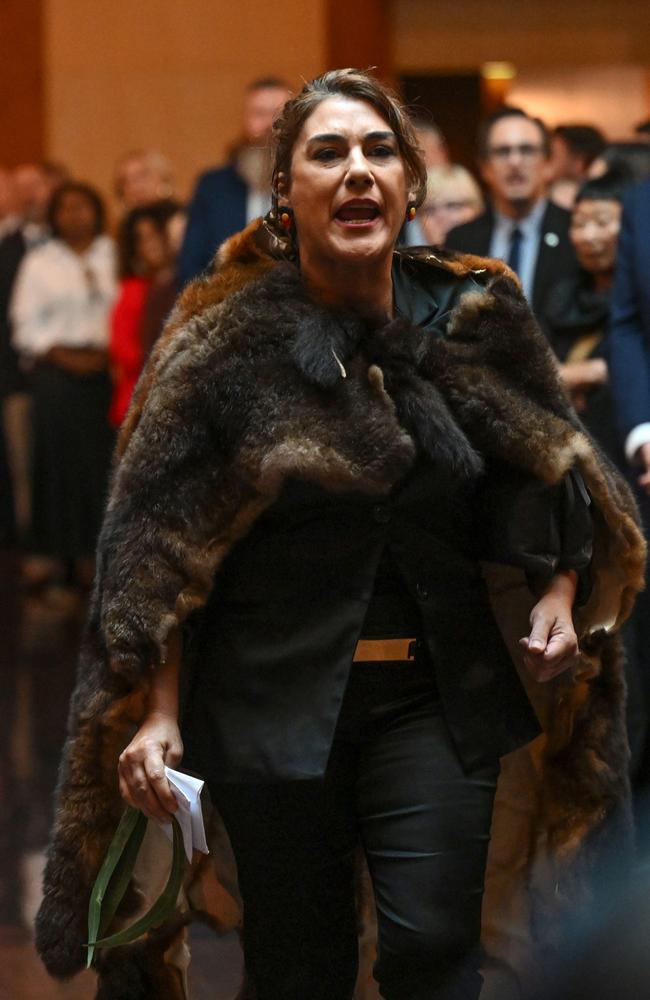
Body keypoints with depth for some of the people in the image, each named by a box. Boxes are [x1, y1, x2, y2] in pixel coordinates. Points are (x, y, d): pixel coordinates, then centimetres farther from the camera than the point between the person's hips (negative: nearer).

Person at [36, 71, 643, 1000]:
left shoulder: (475, 322, 2)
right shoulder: (225, 345, -6)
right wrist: (155, 712, -10)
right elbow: (156, 541, -5)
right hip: (274, 703, -1)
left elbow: (547, 471, 17)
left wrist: (559, 593, 1)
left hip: (439, 697, 2)